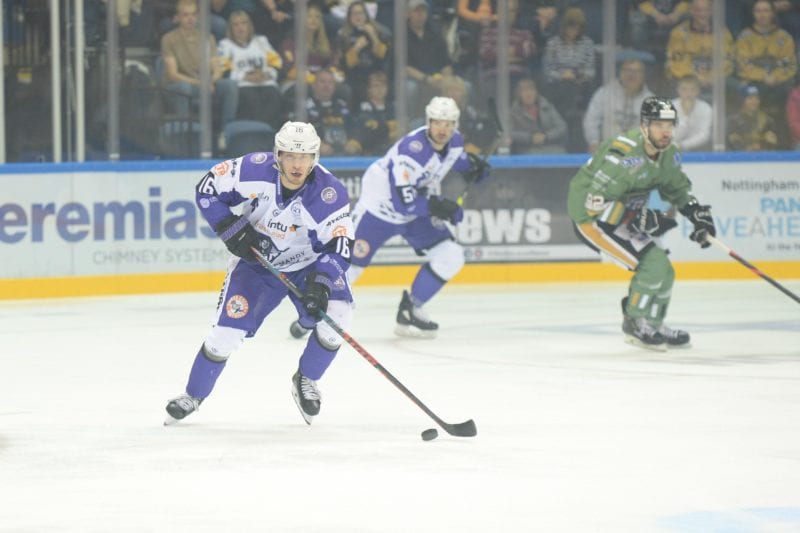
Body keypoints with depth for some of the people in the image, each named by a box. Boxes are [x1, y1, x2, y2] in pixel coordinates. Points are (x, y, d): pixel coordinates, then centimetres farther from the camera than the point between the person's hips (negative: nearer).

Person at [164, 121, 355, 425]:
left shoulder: (330, 194, -27)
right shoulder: (255, 170, -24)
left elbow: (339, 248, -25)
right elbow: (207, 189, -12)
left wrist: (320, 283, -40)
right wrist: (231, 228, -20)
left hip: (309, 264, 0)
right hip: (256, 261, 0)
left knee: (336, 314, -24)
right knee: (228, 330, -11)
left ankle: (306, 380, 2)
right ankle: (193, 395, 12)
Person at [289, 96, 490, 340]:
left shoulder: (454, 141, -9)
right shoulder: (412, 149, -34)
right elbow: (402, 201, -36)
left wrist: (471, 165, 0)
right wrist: (436, 206, -38)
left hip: (420, 206, 7)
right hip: (381, 206, -7)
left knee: (450, 257, -5)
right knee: (351, 262, -8)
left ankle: (409, 311, 8)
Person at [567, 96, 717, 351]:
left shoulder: (668, 153, -2)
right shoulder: (624, 155, -31)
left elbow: (678, 187, 17)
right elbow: (595, 201, -32)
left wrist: (698, 213, 0)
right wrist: (642, 220, -31)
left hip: (624, 213, 9)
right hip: (591, 217, -9)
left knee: (662, 271, 11)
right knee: (654, 263, -17)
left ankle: (652, 326, 27)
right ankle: (637, 324, -3)